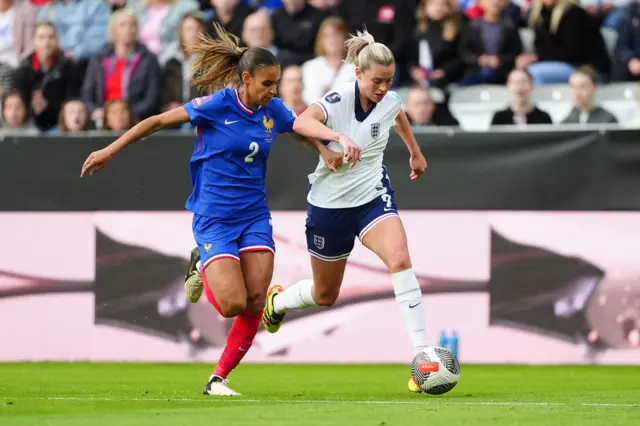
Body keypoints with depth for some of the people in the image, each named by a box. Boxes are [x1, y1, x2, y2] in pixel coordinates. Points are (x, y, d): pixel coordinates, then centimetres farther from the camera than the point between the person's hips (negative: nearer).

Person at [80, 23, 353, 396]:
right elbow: (158, 121, -7)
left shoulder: (274, 111, 0)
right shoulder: (217, 105, -14)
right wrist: (110, 151, -4)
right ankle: (202, 269, 19)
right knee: (233, 303, -15)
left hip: (254, 215, 5)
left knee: (255, 303, -6)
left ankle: (218, 379, 8)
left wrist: (327, 152, -1)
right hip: (214, 217, -5)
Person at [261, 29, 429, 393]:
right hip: (331, 203, -3)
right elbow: (301, 122, -46)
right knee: (325, 295, 14)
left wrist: (416, 153, 34)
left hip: (374, 196, 3)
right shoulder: (339, 100, -24)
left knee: (399, 258, -27)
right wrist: (338, 136, -62)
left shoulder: (390, 101, -8)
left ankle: (423, 358, -26)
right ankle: (276, 301, 51)